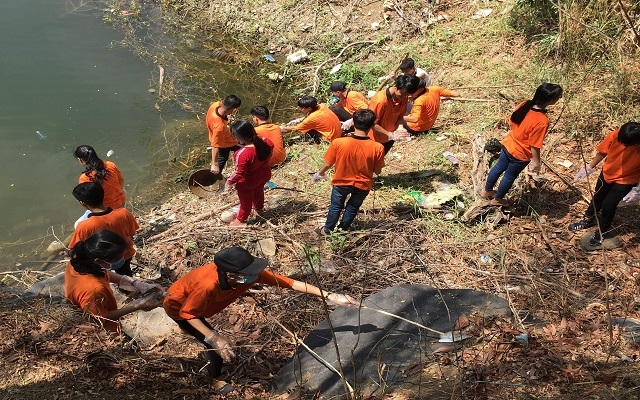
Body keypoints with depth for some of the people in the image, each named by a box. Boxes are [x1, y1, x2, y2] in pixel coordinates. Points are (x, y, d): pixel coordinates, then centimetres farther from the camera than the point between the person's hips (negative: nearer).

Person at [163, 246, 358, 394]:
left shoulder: (249, 273, -28)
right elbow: (186, 313, -28)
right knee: (216, 345, -4)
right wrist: (215, 338, -35)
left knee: (213, 340, 21)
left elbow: (290, 283, -27)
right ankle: (216, 381, 23)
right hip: (178, 306, -6)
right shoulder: (208, 286, -45)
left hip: (193, 302, 6)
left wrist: (329, 296, -29)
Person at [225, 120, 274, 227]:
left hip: (247, 182, -6)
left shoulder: (242, 154, -42)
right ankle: (258, 209, 63)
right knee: (258, 192, 36)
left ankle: (240, 220, 44)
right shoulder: (266, 142, -23)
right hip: (264, 176, 6)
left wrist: (229, 182, -15)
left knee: (246, 200, 19)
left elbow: (239, 173, -33)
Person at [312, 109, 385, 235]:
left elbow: (327, 164, -11)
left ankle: (327, 230, 39)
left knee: (336, 206, 24)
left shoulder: (338, 143, -24)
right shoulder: (377, 148, -23)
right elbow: (377, 171, -10)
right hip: (362, 185, 1)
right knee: (352, 208, 25)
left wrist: (320, 174, 9)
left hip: (341, 182, 0)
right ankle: (342, 230, 42)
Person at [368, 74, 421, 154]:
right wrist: (390, 135, -32)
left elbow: (400, 115, -1)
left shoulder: (403, 98, -14)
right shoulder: (380, 100, -34)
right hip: (376, 138, -6)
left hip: (389, 138, 6)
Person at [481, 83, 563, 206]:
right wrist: (536, 162, -9)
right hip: (520, 154, -6)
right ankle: (497, 199, 41)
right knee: (509, 177, 19)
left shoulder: (524, 105, -14)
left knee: (499, 168, 27)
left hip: (508, 144, 6)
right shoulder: (542, 121, -34)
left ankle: (487, 191, 48)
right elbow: (534, 145, -25)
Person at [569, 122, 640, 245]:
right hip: (607, 173, 4)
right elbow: (602, 152, -8)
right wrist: (589, 168, -1)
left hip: (625, 181, -4)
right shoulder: (615, 135, -27)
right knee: (597, 197, 23)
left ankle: (603, 230, 30)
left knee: (608, 205, 2)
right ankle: (588, 219, 50)